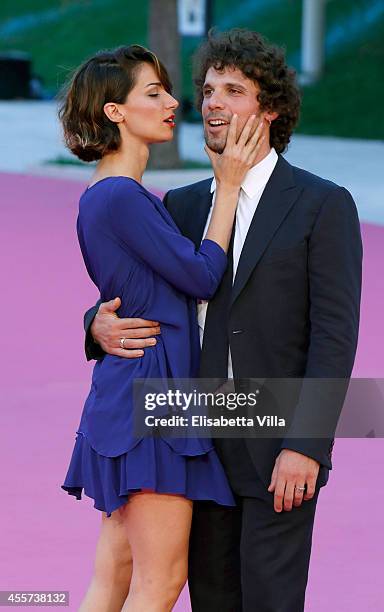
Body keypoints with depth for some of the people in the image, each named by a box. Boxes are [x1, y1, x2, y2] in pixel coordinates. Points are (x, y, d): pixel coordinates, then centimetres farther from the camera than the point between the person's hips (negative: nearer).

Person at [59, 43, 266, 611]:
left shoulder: (104, 197, 16)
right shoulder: (119, 196, -16)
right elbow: (202, 277, -12)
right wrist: (229, 185, -7)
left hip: (130, 398, 10)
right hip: (149, 396, -10)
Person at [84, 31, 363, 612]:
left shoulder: (324, 205, -5)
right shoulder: (183, 206, 11)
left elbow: (335, 336, -11)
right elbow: (126, 297, 16)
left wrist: (305, 446, -19)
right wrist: (101, 326, -10)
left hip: (279, 449, -5)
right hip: (200, 447, 5)